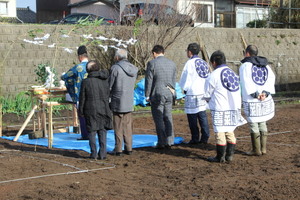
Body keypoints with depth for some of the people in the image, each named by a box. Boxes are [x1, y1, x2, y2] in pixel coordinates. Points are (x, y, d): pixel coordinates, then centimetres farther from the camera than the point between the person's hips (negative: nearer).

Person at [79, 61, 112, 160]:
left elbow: (82, 98, -3)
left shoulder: (86, 82, -7)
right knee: (102, 131, 7)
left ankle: (94, 153, 5)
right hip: (103, 109, 2)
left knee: (92, 132, 6)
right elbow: (108, 95, 9)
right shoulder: (104, 80, 0)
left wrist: (81, 111, 6)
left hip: (90, 111, -2)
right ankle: (102, 154, 5)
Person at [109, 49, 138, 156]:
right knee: (128, 127, 12)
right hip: (129, 103, 5)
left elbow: (109, 86, -10)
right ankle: (129, 148, 13)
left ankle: (118, 149, 5)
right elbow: (132, 84, 10)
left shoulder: (115, 68, -14)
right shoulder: (134, 69, 5)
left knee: (118, 127, 2)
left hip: (117, 102, -5)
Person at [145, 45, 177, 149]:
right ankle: (169, 141, 12)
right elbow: (174, 80, 14)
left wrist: (147, 95, 0)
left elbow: (149, 80, -7)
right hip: (169, 94, 5)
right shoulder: (172, 63, 9)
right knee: (168, 118, 11)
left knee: (159, 119, 0)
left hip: (157, 94, -5)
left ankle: (161, 142, 0)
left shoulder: (152, 63, -7)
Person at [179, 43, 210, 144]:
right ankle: (205, 138, 8)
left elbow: (184, 81, -9)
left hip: (192, 94, -7)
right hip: (203, 94, 7)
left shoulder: (189, 63, -12)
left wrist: (185, 89, 8)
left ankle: (195, 138, 3)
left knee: (192, 118, 1)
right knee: (203, 116, 10)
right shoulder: (204, 63, 10)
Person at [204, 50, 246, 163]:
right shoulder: (233, 73, 11)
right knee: (230, 132, 13)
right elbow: (238, 92, 13)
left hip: (220, 110, -7)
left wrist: (210, 100, 18)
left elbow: (207, 95, -3)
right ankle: (230, 155, 14)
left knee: (220, 133, 1)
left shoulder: (214, 76, -9)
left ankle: (220, 157, 6)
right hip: (235, 107, 7)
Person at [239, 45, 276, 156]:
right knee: (262, 123, 14)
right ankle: (263, 148, 16)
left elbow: (247, 83, -18)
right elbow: (271, 78, -1)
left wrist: (255, 94, -16)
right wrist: (265, 92, -8)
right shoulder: (265, 65, 11)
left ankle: (256, 150, 4)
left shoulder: (245, 66, -7)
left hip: (251, 101, -6)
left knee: (253, 124, 1)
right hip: (265, 100, 6)